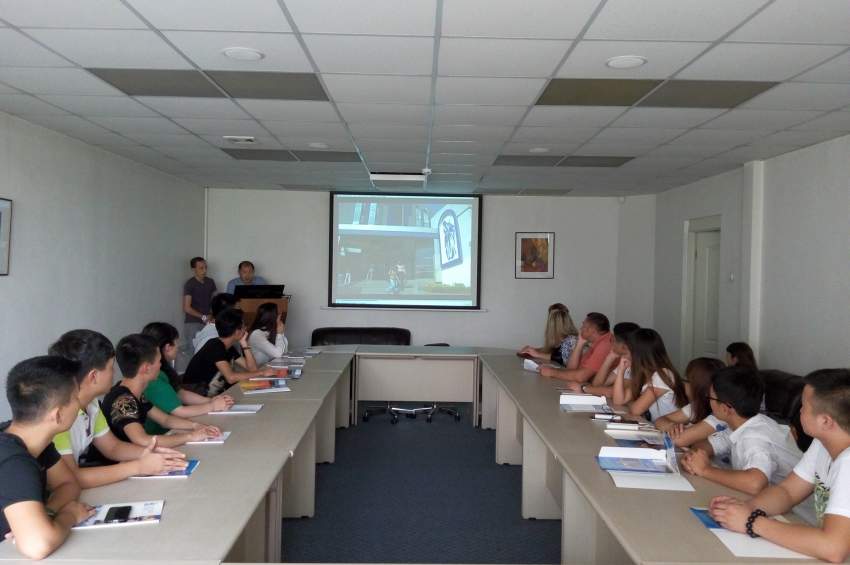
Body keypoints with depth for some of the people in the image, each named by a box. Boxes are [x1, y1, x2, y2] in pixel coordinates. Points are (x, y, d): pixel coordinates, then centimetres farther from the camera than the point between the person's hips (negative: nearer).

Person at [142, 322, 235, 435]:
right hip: (158, 435, -8)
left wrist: (210, 400, 1)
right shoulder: (155, 379, -24)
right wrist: (212, 406, -10)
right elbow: (179, 412, -22)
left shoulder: (162, 369, 4)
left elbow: (180, 393, 12)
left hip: (167, 428, 8)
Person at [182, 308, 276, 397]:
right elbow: (231, 377, -29)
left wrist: (244, 343, -1)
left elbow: (252, 368, 6)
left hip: (216, 394, 9)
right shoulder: (214, 346, -18)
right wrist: (261, 373, -20)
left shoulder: (229, 348, 8)